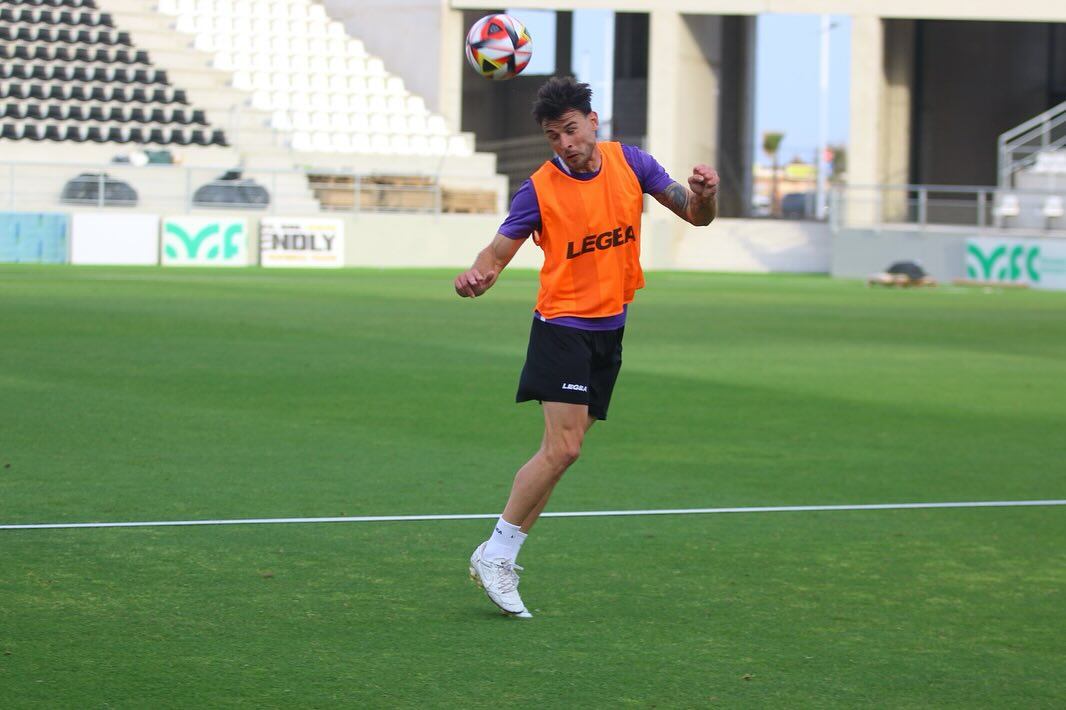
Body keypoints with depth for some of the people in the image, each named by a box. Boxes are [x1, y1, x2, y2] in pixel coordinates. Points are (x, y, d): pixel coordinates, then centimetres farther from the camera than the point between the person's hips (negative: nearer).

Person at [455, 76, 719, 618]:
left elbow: (695, 216, 8)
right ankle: (494, 556, -5)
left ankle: (500, 560, 11)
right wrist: (477, 276, -31)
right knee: (563, 449, -16)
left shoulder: (630, 163, 1)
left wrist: (704, 195, -16)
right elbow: (498, 252, -7)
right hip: (563, 325, -5)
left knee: (562, 451, 5)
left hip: (610, 328, 5)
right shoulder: (540, 189, -10)